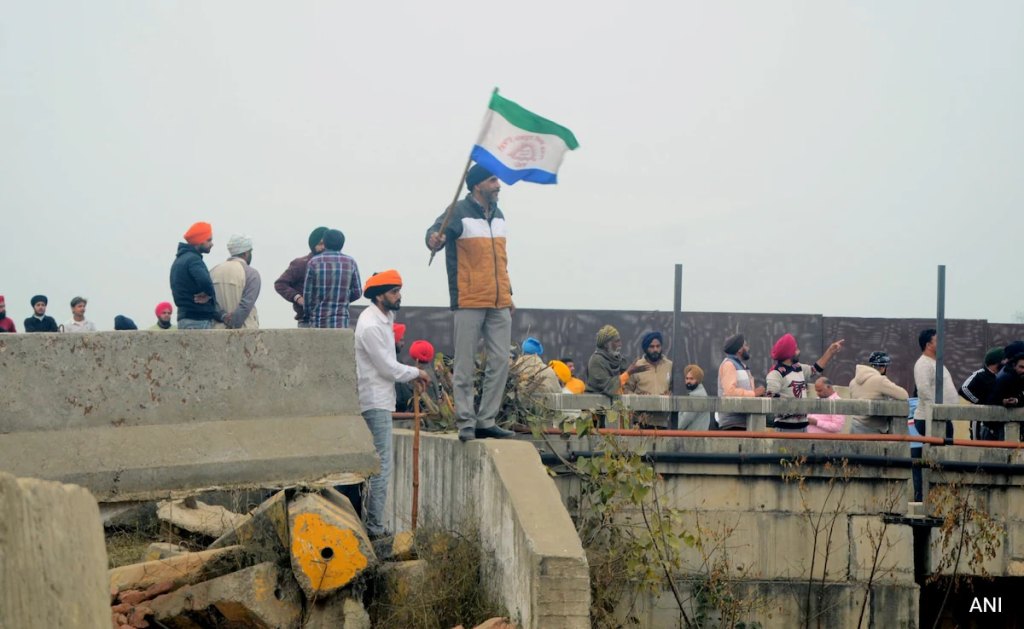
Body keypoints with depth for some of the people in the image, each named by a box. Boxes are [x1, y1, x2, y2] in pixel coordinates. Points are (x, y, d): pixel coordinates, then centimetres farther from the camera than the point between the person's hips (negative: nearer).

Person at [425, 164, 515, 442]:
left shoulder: (498, 215, 16)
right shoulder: (460, 212, -6)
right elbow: (439, 229, -26)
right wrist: (434, 239, -49)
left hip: (498, 304, 7)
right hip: (470, 302, -7)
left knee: (500, 362, 4)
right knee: (466, 365, -3)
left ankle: (486, 420, 11)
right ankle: (466, 422, 1)